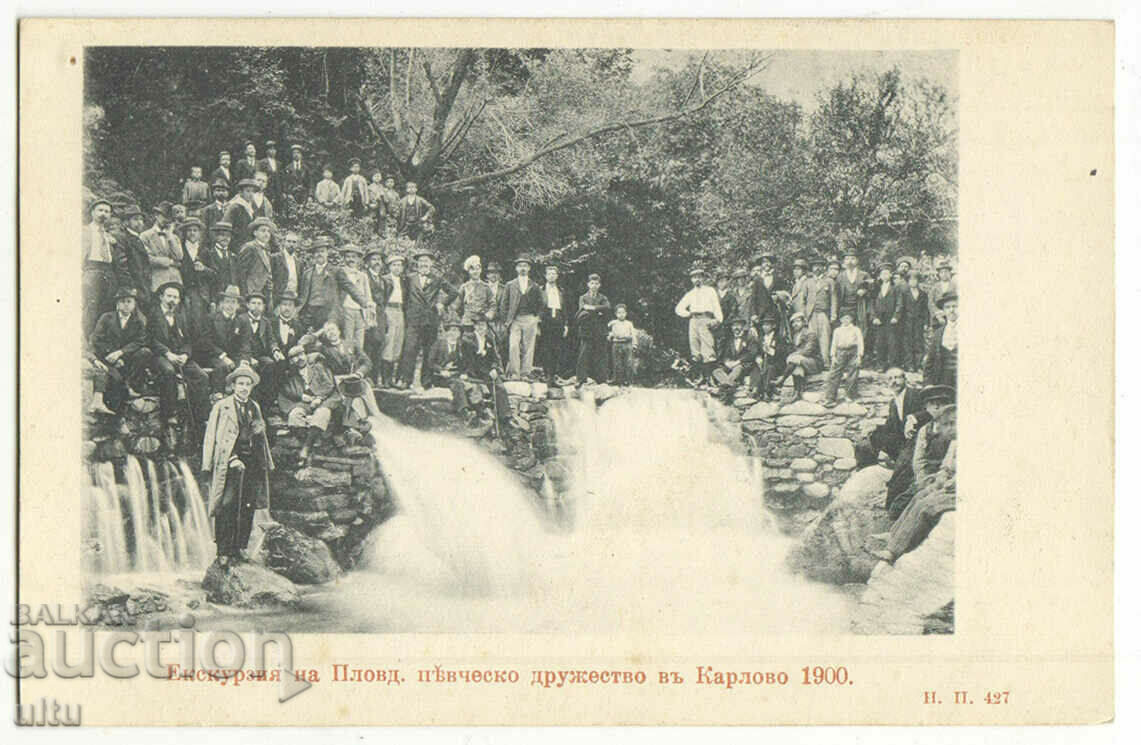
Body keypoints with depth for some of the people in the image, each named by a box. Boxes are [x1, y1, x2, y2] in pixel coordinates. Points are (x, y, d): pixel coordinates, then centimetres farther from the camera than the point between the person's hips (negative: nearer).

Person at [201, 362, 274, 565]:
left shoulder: (254, 407, 18)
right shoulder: (222, 407, 2)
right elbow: (212, 437, 0)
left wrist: (266, 462, 19)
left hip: (252, 462, 5)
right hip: (228, 463, -5)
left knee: (247, 508, 3)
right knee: (226, 507, -10)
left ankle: (239, 548, 12)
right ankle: (224, 551, -6)